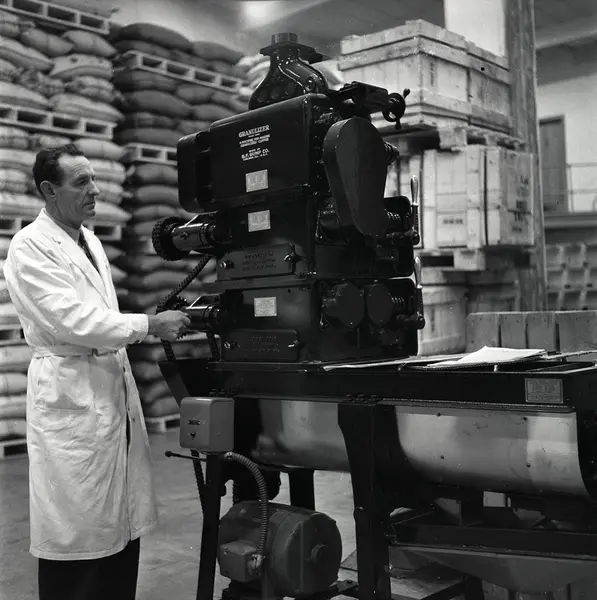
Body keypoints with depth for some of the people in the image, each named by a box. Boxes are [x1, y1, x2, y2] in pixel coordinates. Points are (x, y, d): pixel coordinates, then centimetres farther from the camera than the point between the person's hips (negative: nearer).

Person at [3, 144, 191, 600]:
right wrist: (150, 325, -18)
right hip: (70, 396, -8)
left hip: (116, 387, 8)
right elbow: (75, 321, -18)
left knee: (124, 524, 12)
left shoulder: (90, 241, 15)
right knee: (78, 531, 1)